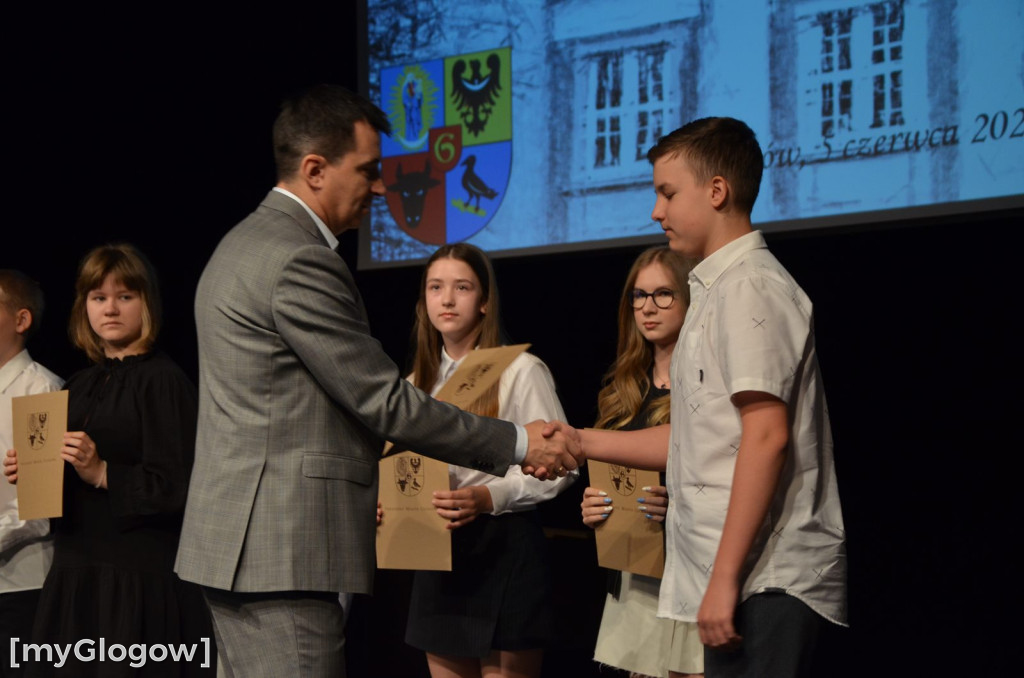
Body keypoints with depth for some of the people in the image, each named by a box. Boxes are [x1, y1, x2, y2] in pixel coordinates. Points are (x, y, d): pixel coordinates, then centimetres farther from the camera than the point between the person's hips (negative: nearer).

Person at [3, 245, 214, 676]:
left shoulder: (163, 381, -7)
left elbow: (175, 487, -14)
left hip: (140, 578, -7)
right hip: (75, 571, 7)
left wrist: (102, 474, -23)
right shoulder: (79, 386, 16)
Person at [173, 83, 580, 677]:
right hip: (281, 552, -11)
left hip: (241, 545, 11)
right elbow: (387, 402, -15)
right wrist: (519, 444, -8)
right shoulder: (299, 261, -16)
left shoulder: (246, 244, 17)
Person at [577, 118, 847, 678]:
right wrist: (580, 443, 21)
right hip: (755, 577, 10)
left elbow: (767, 437, -19)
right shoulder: (718, 289, 21)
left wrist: (725, 578, -21)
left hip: (765, 580, -10)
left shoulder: (749, 286, -10)